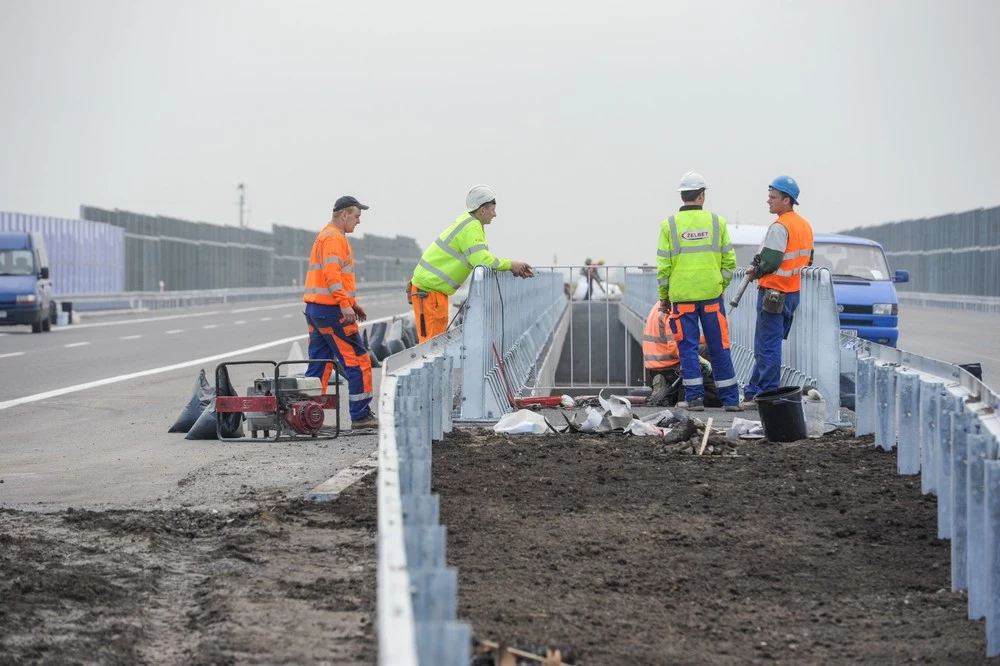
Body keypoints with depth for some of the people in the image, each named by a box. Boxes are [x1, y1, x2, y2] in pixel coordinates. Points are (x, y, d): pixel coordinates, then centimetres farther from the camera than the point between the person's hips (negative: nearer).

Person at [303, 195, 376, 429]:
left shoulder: (326, 236, 23)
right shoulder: (334, 238, -11)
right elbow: (332, 274, -22)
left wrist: (353, 302, 26)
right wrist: (345, 304, -27)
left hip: (314, 308, 10)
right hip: (331, 309, -10)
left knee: (318, 365, 9)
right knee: (358, 362, -5)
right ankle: (360, 416, -4)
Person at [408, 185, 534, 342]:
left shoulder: (470, 223, 14)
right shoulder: (471, 228, -17)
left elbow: (482, 258, 14)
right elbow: (481, 260, -25)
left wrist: (511, 267, 2)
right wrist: (510, 265, -14)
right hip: (428, 290, -10)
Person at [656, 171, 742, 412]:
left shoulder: (670, 225, -2)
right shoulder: (716, 222, 2)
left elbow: (663, 266, -1)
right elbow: (729, 261, 3)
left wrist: (663, 297, 9)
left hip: (682, 296, -1)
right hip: (711, 294, 1)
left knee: (688, 347, 5)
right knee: (719, 347, 6)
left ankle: (695, 397, 3)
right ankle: (730, 399, 8)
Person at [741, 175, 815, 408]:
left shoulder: (780, 227, -17)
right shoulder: (805, 226, 13)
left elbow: (770, 261, -21)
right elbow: (807, 260, 20)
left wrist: (756, 271, -3)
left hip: (773, 292, -9)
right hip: (793, 291, 9)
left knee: (768, 347, -5)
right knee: (768, 345, 14)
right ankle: (753, 392, 18)